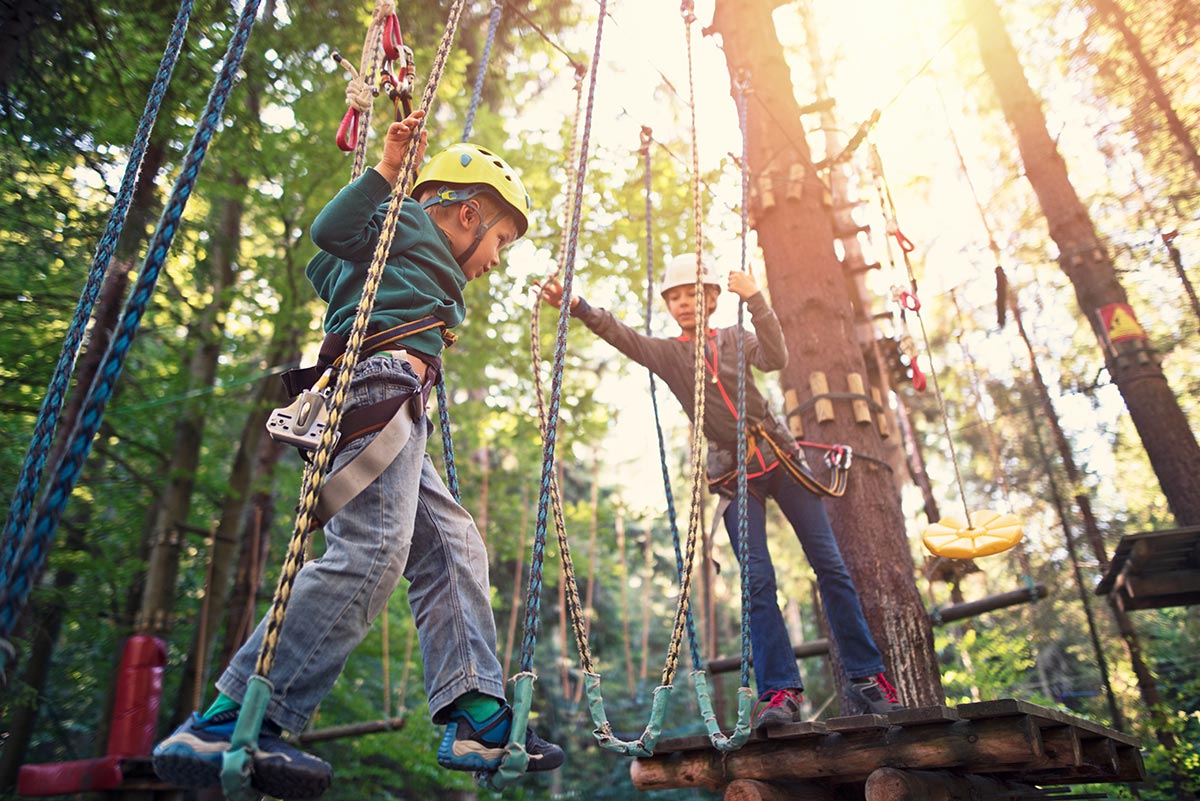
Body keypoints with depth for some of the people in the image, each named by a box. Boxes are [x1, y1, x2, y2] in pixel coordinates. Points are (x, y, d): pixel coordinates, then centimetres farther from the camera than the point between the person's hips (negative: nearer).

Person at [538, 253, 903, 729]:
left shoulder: (736, 338, 7)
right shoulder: (666, 353, 5)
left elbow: (776, 359, -12)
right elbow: (618, 333, -12)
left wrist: (755, 301, -21)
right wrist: (578, 307, -29)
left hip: (779, 458, 1)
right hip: (733, 474, -1)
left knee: (830, 566, 0)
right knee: (758, 580, -11)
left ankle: (867, 677, 8)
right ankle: (780, 692, -7)